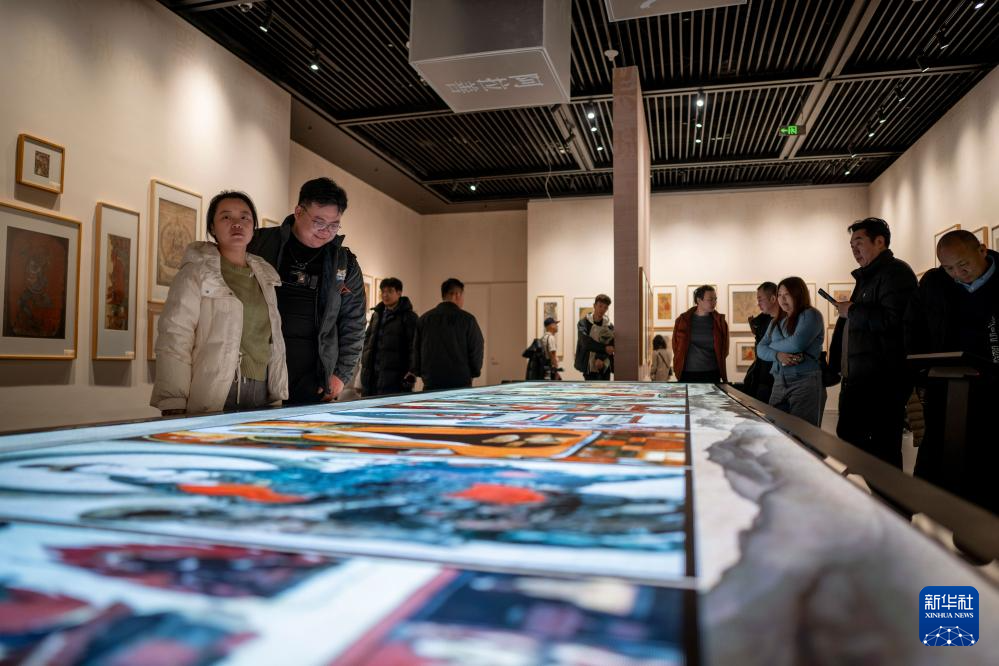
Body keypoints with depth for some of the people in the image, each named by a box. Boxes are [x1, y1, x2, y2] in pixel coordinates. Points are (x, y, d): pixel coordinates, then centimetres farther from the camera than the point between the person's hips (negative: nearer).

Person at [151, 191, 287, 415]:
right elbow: (174, 342, -10)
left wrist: (279, 397, 13)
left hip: (262, 399, 5)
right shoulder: (195, 274, -1)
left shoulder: (265, 277, 16)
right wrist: (174, 407, -17)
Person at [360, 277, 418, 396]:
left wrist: (411, 372, -15)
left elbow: (414, 346, -8)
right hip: (371, 374, 6)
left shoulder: (409, 316, -2)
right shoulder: (376, 314, 17)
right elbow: (367, 339, 23)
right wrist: (365, 362, 12)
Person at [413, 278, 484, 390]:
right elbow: (476, 349, -2)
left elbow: (416, 350, 8)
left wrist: (421, 373, 17)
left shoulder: (424, 319, 5)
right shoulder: (467, 319, -6)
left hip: (431, 382, 3)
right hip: (460, 382, -3)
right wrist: (474, 372, 12)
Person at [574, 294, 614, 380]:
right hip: (589, 367, -3)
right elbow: (586, 342, -16)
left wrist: (601, 358, -21)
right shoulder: (584, 323, -3)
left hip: (604, 367, 3)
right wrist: (604, 348, -20)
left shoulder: (609, 326, 5)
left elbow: (610, 345, -5)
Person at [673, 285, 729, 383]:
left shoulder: (719, 321, 5)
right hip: (687, 374, -1)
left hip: (712, 375, 1)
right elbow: (676, 347, 11)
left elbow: (724, 350, 13)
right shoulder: (683, 320, 3)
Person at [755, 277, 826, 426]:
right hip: (779, 384, 6)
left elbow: (797, 344, -16)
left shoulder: (810, 315, -2)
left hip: (806, 383, -6)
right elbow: (760, 349, 9)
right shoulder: (776, 322, 18)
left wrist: (773, 345, 3)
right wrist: (778, 355, -12)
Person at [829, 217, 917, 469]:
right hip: (858, 379, 10)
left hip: (882, 381, -10)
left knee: (883, 448, -4)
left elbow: (893, 319, -27)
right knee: (848, 439, 15)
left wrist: (852, 311, -13)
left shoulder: (895, 272, -10)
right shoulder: (867, 276, 21)